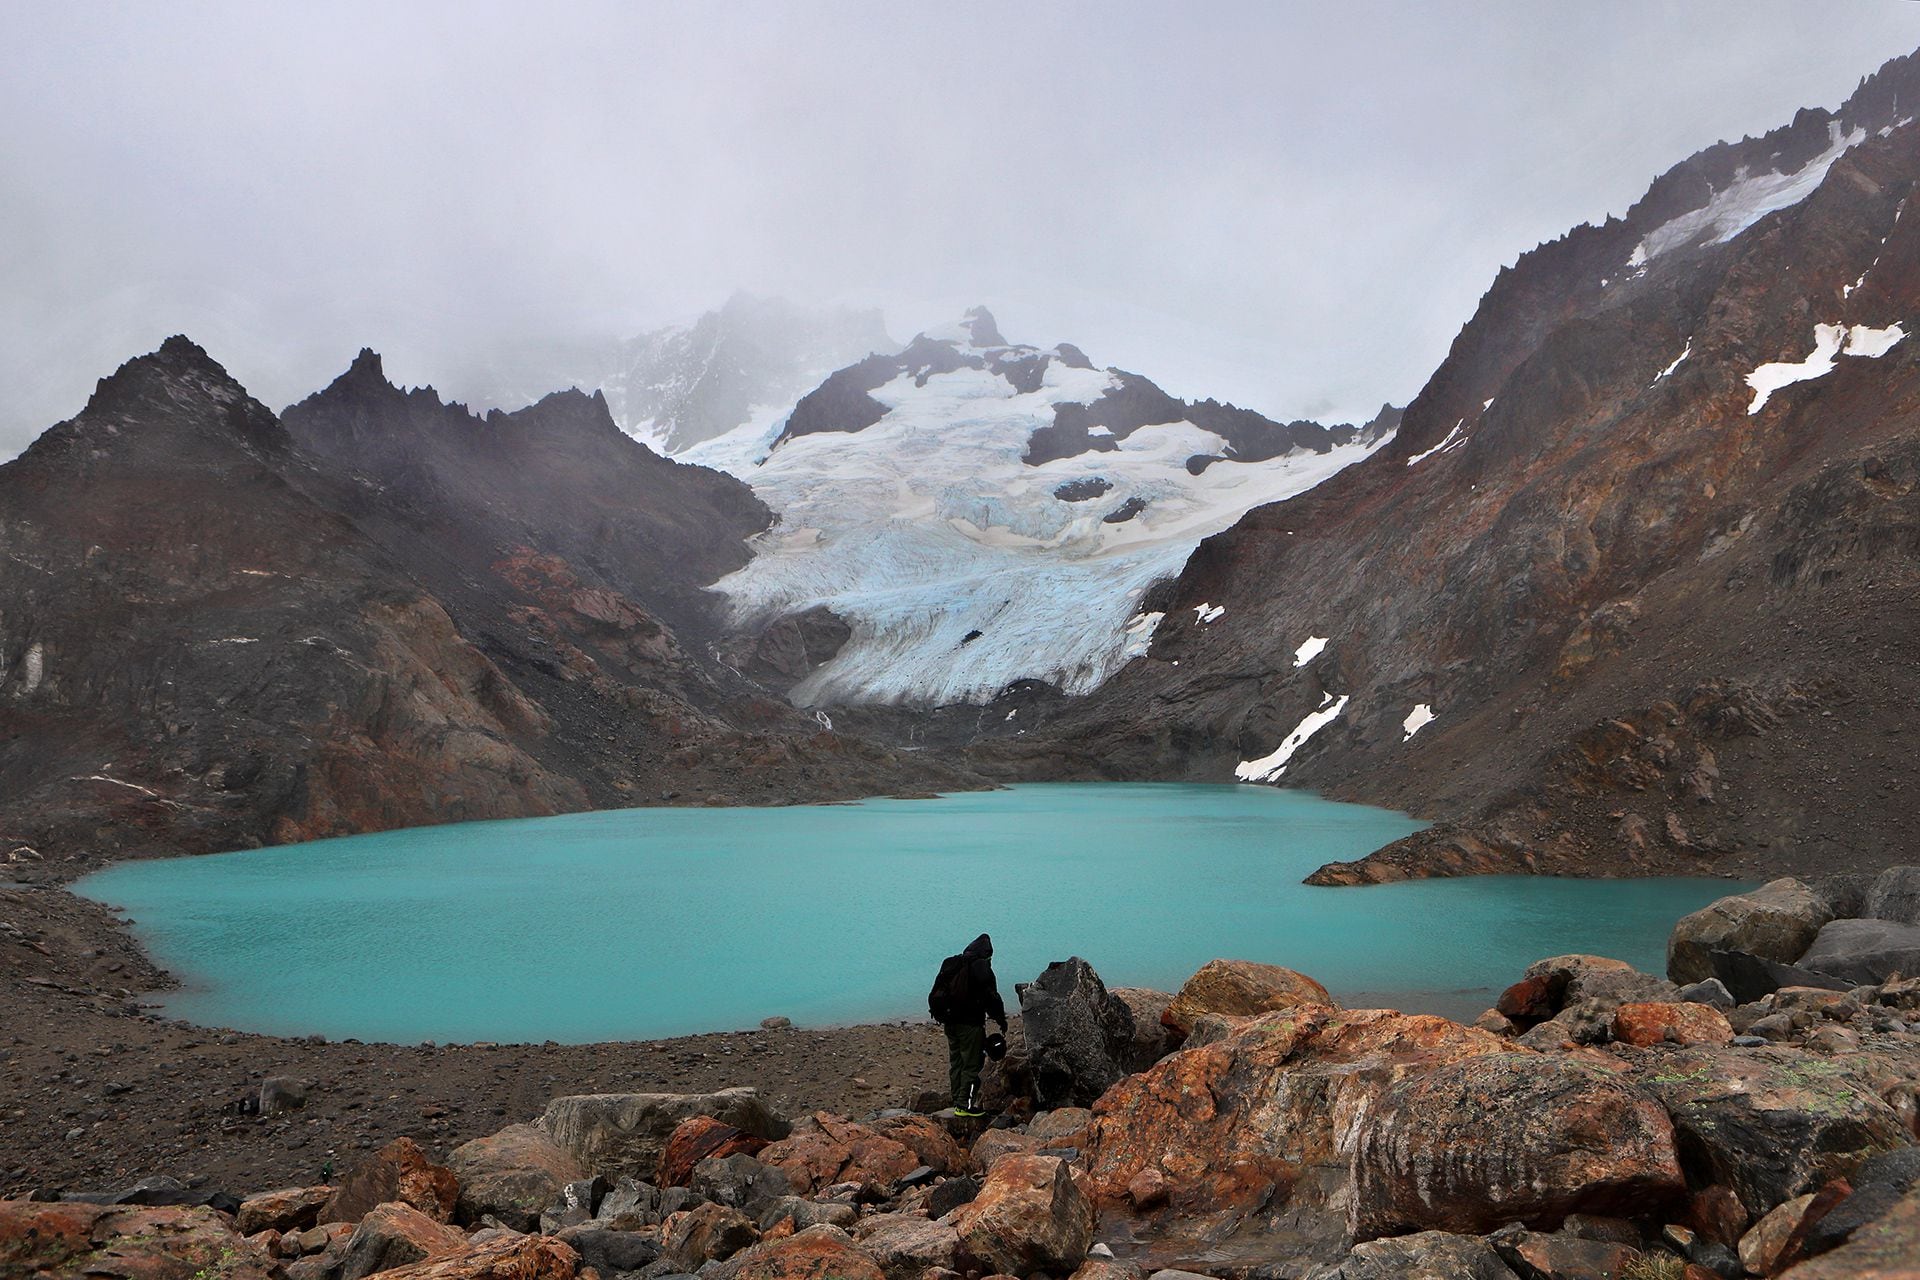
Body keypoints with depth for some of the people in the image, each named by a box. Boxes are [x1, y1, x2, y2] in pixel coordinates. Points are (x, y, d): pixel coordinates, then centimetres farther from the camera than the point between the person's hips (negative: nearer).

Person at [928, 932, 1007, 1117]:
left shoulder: (949, 965, 12)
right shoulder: (981, 967, -11)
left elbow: (934, 995, 16)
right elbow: (992, 997, -10)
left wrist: (940, 1015, 22)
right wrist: (1001, 1020, -1)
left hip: (950, 1023, 7)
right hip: (970, 1023, -7)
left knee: (956, 1063, 15)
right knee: (972, 1064, -2)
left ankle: (957, 1102, 20)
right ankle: (965, 1105, -4)